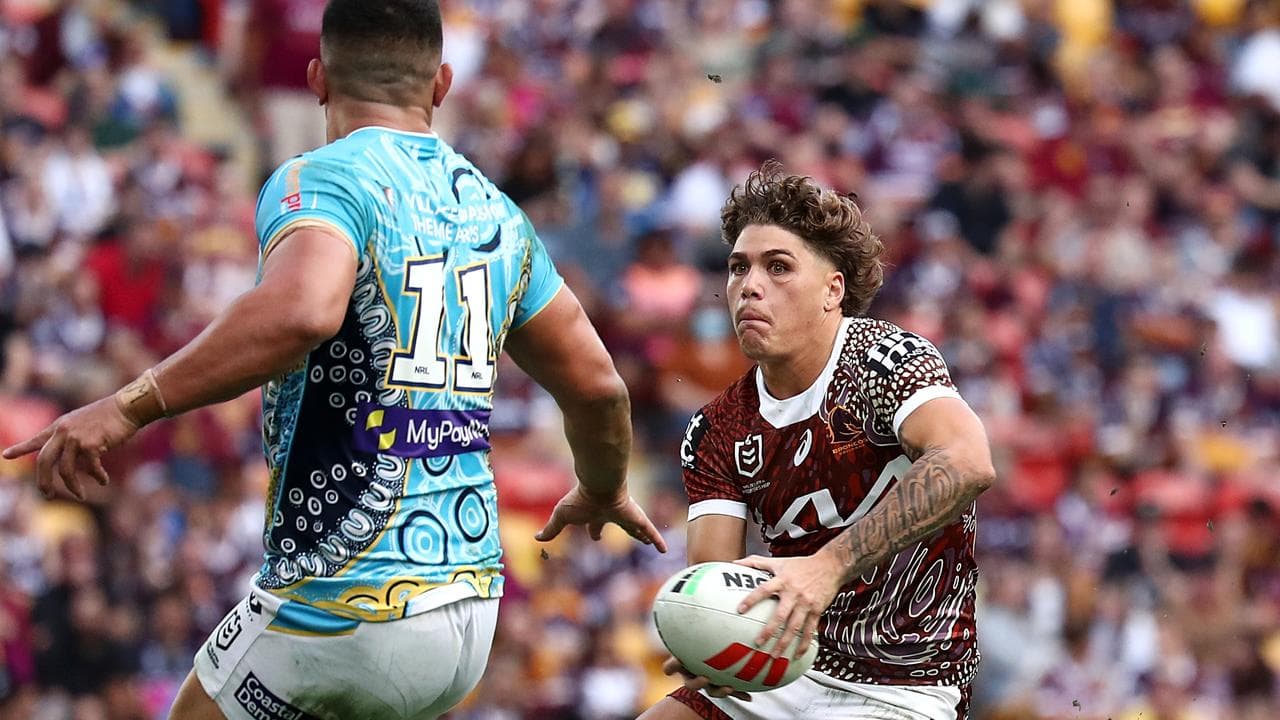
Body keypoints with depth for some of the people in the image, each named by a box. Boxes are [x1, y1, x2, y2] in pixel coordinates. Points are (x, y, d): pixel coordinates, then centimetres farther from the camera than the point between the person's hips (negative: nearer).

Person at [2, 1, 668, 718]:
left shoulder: (319, 180, -8)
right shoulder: (496, 212, 11)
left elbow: (300, 311, -30)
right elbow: (597, 387, 19)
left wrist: (131, 406, -26)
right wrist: (605, 492, 39)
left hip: (344, 605, -7)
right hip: (471, 613, 7)